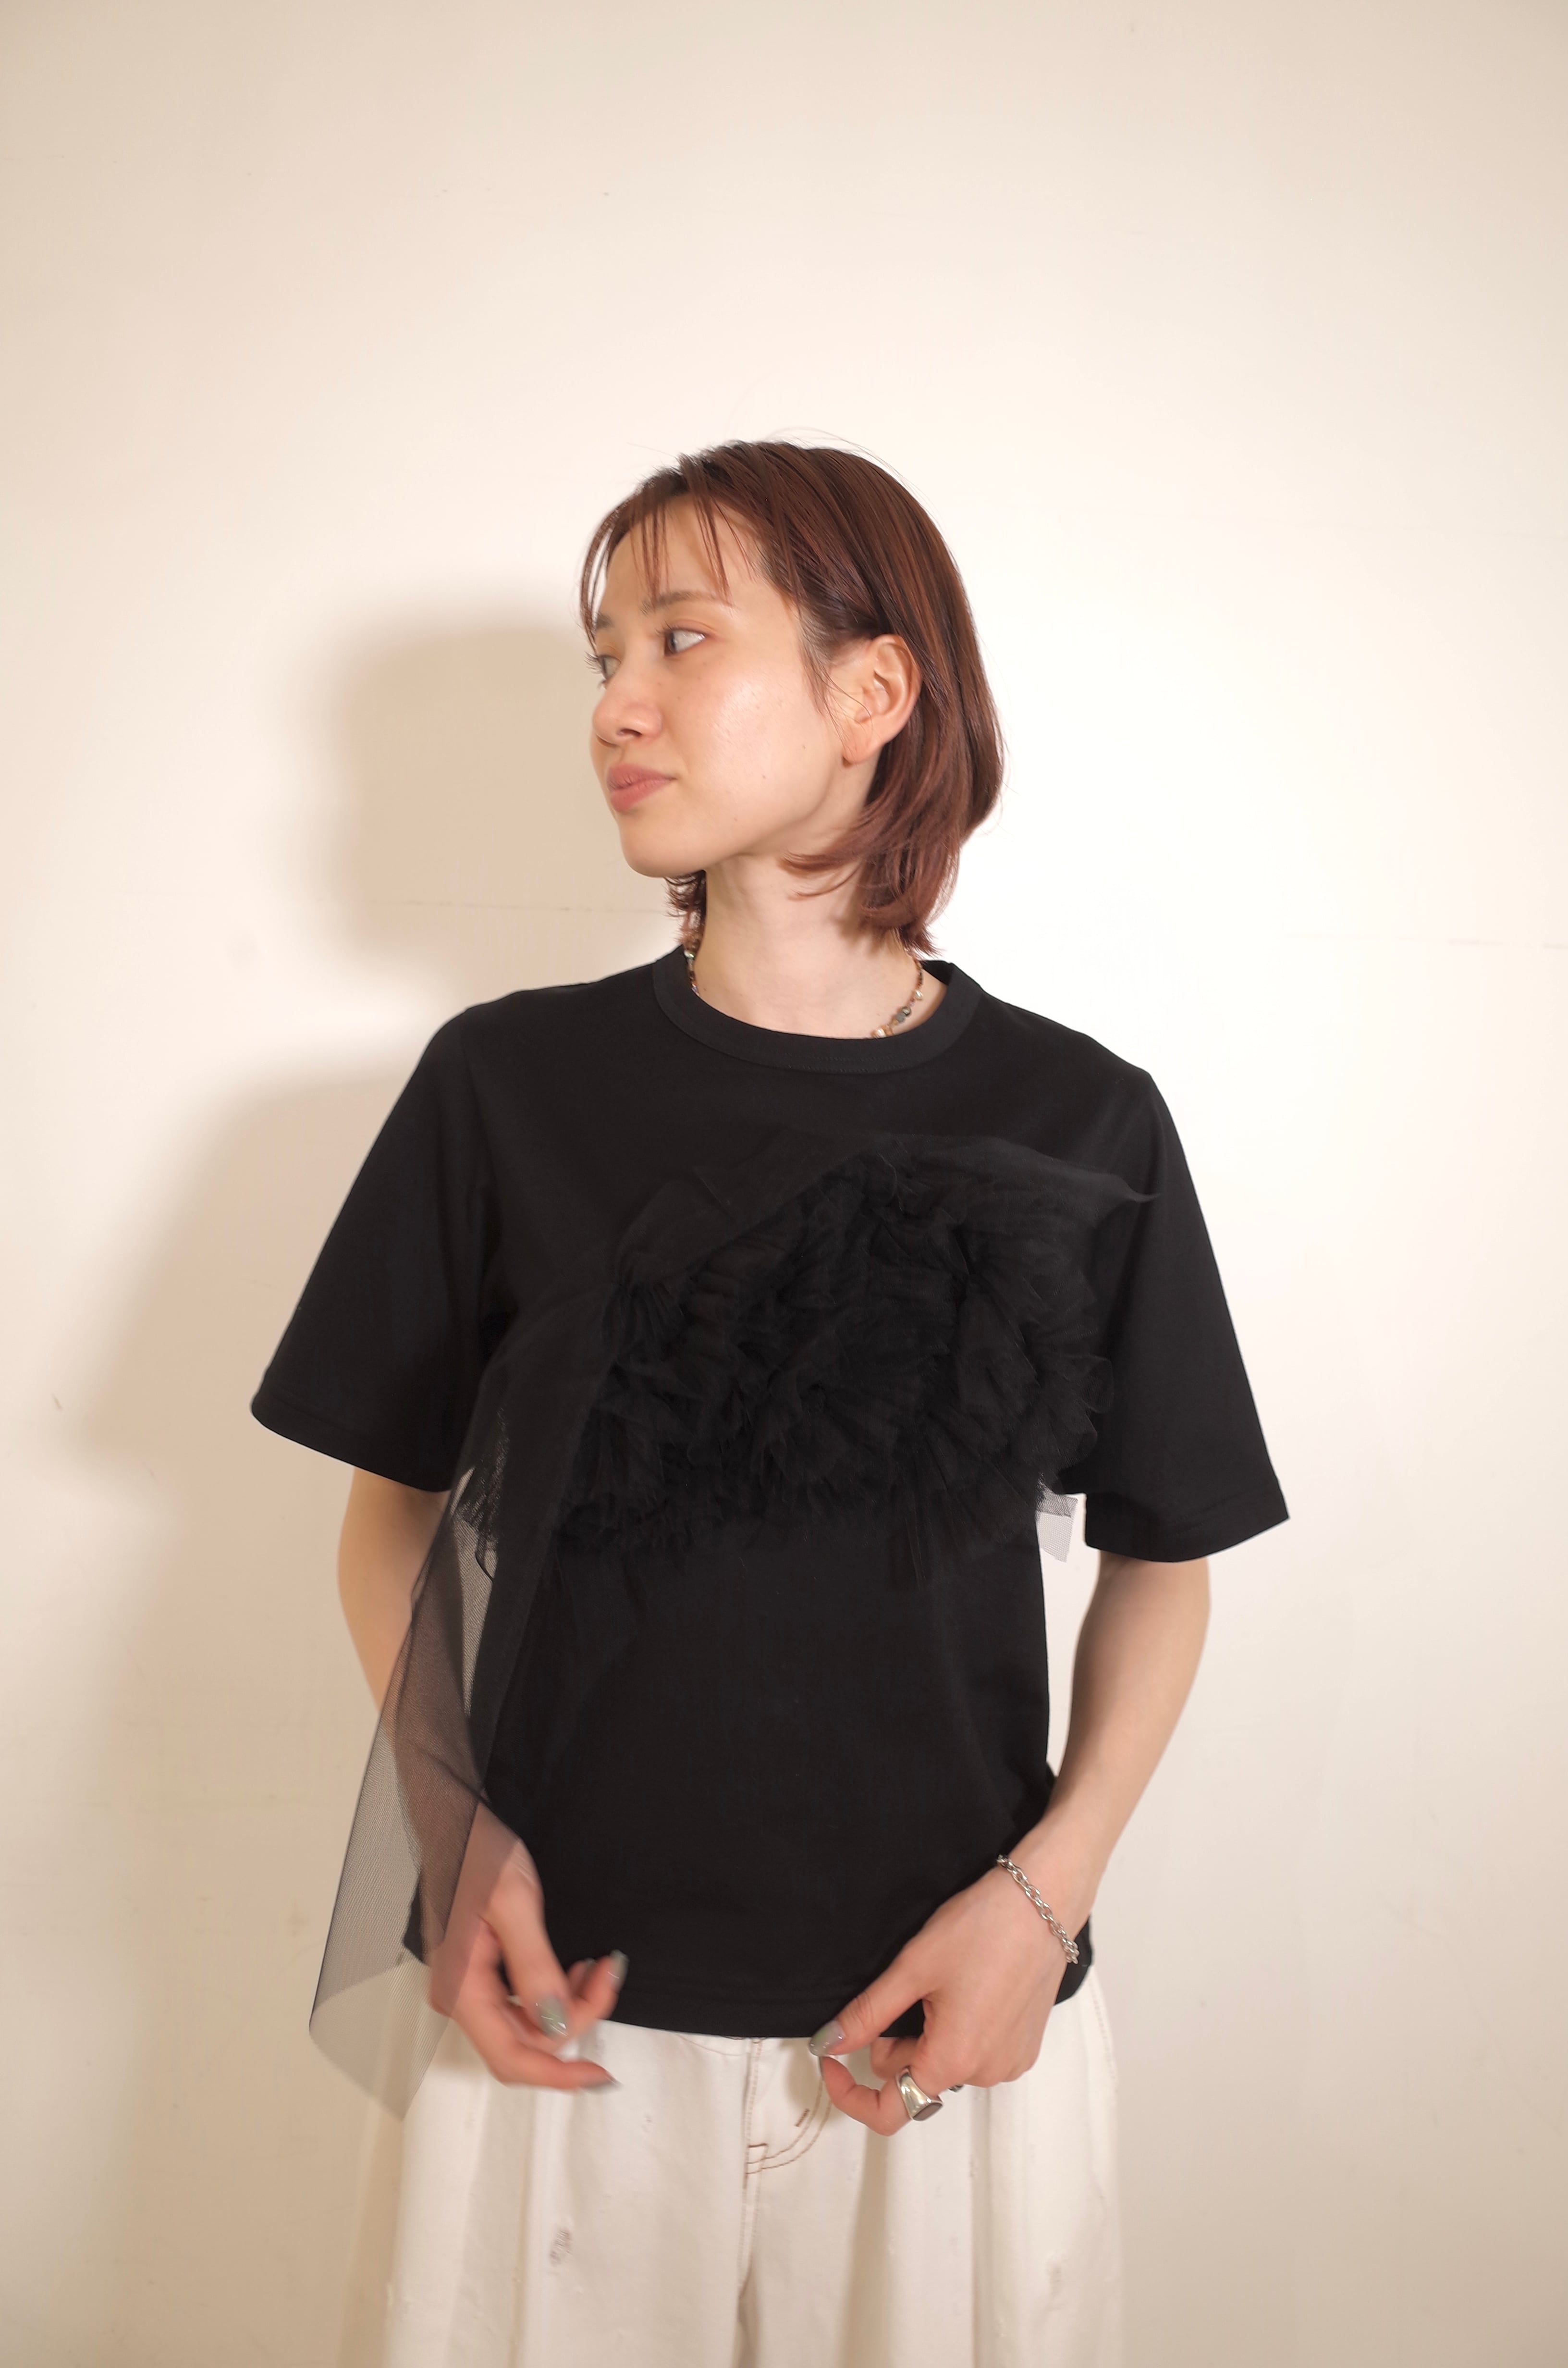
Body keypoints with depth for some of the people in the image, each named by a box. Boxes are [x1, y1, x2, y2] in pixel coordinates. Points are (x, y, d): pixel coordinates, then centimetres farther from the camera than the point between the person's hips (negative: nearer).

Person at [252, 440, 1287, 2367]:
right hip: (566, 2011, 1)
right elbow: (396, 1503, 5)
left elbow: (1162, 1563, 4)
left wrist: (1047, 1888, -8)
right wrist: (451, 1825, -8)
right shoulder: (507, 1083, -4)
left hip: (951, 2021, 0)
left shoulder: (1079, 1125, -4)